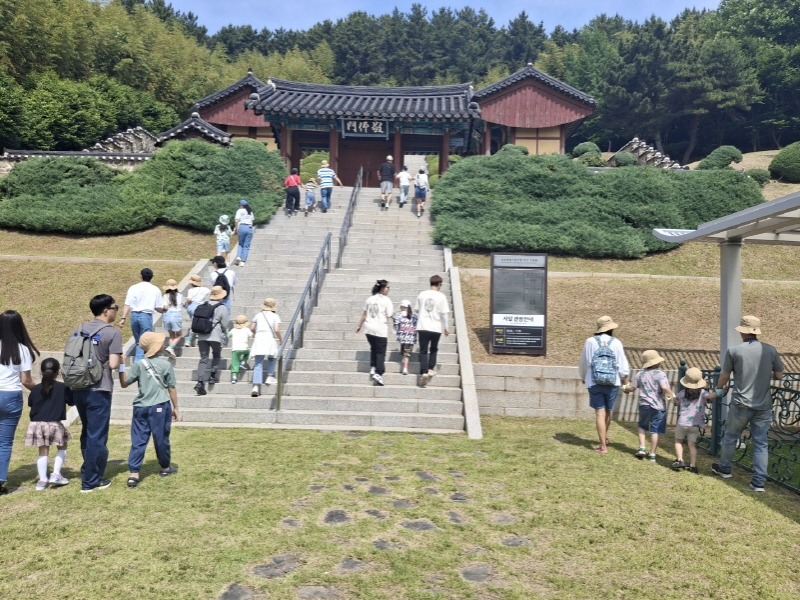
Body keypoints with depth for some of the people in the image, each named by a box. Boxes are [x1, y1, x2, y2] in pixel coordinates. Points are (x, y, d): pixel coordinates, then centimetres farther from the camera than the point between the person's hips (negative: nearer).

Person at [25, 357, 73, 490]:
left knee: (43, 451, 12)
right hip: (54, 424, -3)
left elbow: (30, 404, 15)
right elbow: (72, 402, 5)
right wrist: (69, 391, 20)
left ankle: (42, 480, 11)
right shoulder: (63, 387, -5)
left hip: (37, 424, 3)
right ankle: (56, 475, 5)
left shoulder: (36, 389, 2)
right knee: (62, 447, 17)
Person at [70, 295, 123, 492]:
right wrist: (121, 359, 3)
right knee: (97, 436, 3)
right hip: (98, 391, -7)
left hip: (78, 389, 7)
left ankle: (89, 473, 32)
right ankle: (91, 481, 10)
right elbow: (113, 364, -18)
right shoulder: (112, 333, -12)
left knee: (87, 433, 21)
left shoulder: (79, 329, 8)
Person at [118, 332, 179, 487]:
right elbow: (171, 388, 0)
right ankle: (165, 467, 26)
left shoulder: (139, 365, 0)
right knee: (161, 439, 11)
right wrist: (175, 407, 9)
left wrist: (121, 367, 12)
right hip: (160, 407, -2)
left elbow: (124, 383, 5)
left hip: (141, 407, 2)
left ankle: (133, 473, -3)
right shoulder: (166, 365, -5)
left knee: (138, 441, 4)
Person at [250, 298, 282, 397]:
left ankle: (256, 386, -11)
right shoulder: (275, 316, 4)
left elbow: (252, 328, 14)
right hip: (271, 339, -2)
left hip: (259, 338, 2)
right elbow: (277, 330, -7)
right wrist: (280, 339, 8)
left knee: (258, 364, -1)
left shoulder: (258, 315, 13)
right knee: (272, 358, 26)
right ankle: (270, 376, 14)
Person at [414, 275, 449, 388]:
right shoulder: (441, 296, -5)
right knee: (434, 349, 20)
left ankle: (424, 372, -9)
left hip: (422, 327, 1)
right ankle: (431, 369, 17)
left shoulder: (422, 294, 3)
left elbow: (416, 310, 10)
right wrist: (445, 328, 6)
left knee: (423, 350, 4)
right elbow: (443, 314, -5)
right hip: (436, 328, -1)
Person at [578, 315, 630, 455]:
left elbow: (583, 363, 4)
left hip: (594, 382, -1)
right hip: (612, 382, 2)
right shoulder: (616, 343, -5)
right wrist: (625, 378, 19)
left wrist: (583, 377, 23)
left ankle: (603, 447, -1)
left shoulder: (590, 341, -5)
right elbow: (623, 364, -1)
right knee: (608, 411, 20)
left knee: (600, 413, 1)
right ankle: (605, 438, 40)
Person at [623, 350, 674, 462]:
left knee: (642, 426, 22)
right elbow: (664, 387, -24)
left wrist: (625, 389, 29)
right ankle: (652, 454, 9)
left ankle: (641, 448, 11)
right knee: (655, 431, 4)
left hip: (644, 405, 3)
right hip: (658, 406, -3)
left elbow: (632, 388, 9)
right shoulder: (660, 374, -10)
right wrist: (670, 395, -7)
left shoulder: (640, 374, 3)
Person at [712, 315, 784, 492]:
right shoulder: (770, 350, -3)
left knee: (730, 437, 18)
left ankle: (724, 468, 35)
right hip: (763, 405, 2)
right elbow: (779, 375, 5)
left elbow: (724, 376, 0)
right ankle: (759, 482, 9)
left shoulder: (734, 351, -8)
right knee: (761, 443, 9)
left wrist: (719, 388, 21)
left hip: (741, 404, -2)